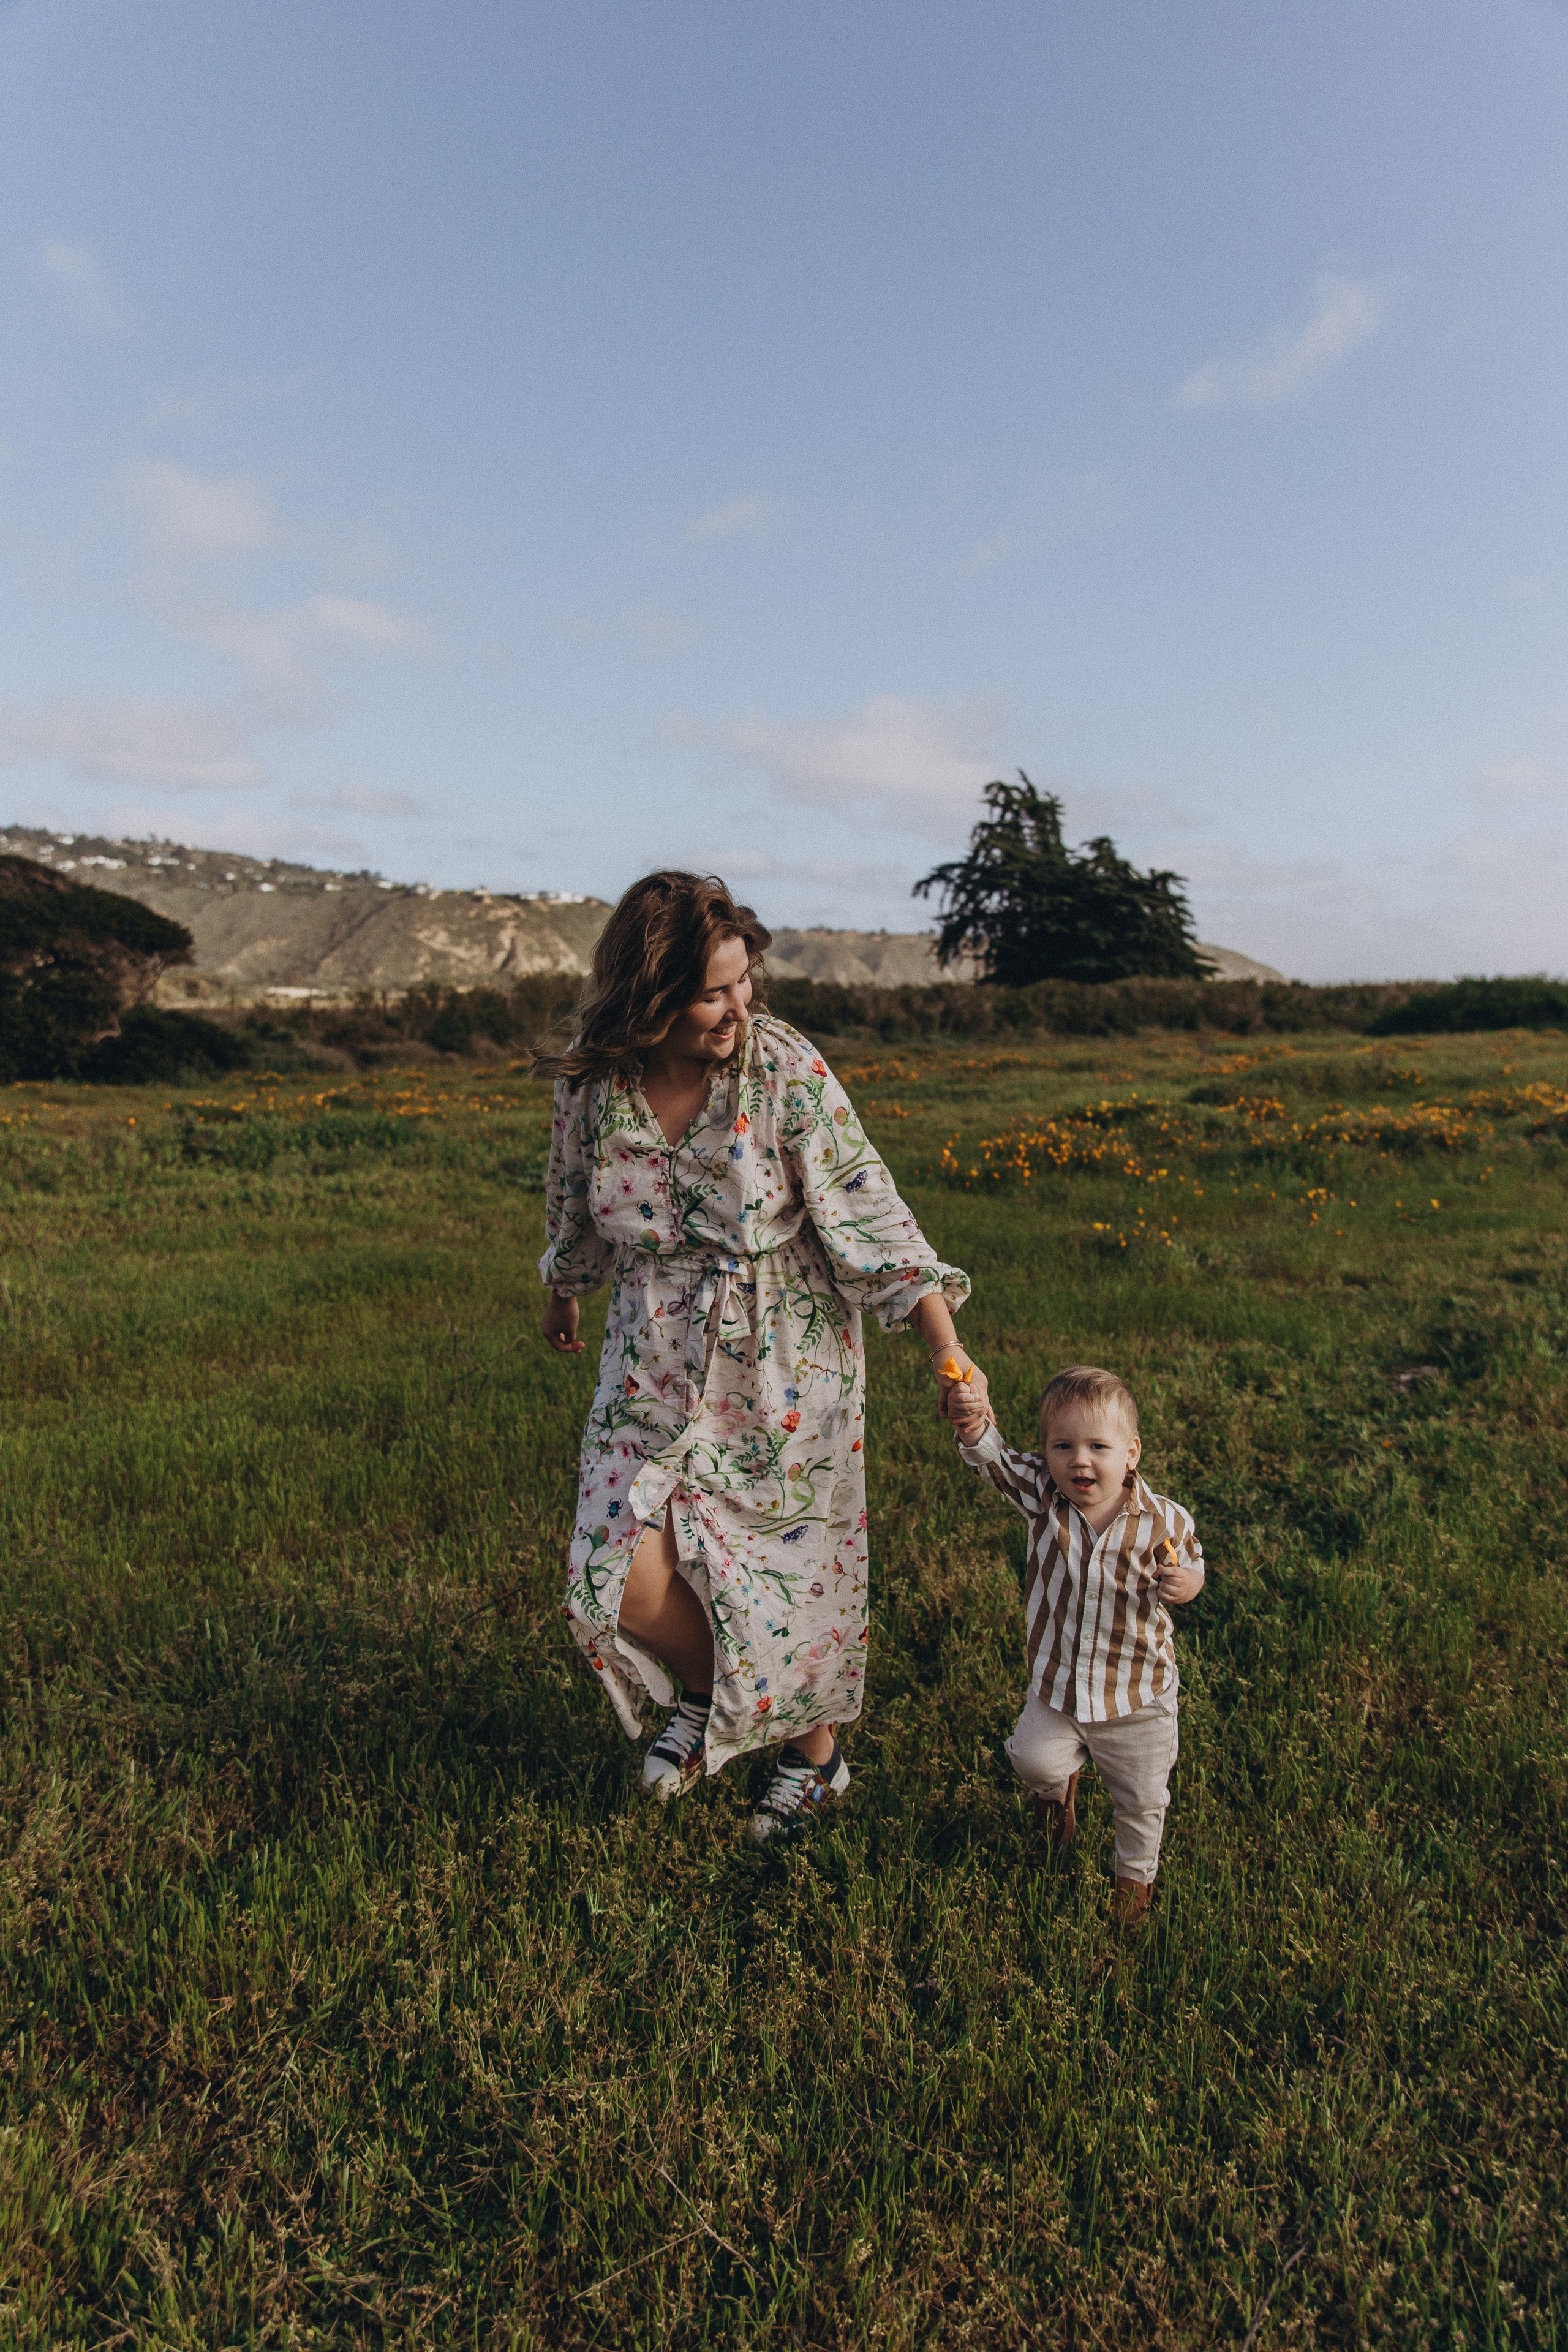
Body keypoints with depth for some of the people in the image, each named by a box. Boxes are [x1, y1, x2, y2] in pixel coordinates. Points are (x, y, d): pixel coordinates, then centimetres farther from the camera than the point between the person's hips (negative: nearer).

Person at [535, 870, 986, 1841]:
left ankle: (816, 1755, 39)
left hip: (784, 1367, -2)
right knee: (631, 1581, -6)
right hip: (657, 1367, 3)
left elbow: (869, 1216, -17)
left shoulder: (787, 1071, -19)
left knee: (792, 1575, 10)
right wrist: (563, 1299, 26)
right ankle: (707, 1691, 30)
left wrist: (949, 1353, -22)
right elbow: (576, 1210, 10)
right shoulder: (593, 1082, -10)